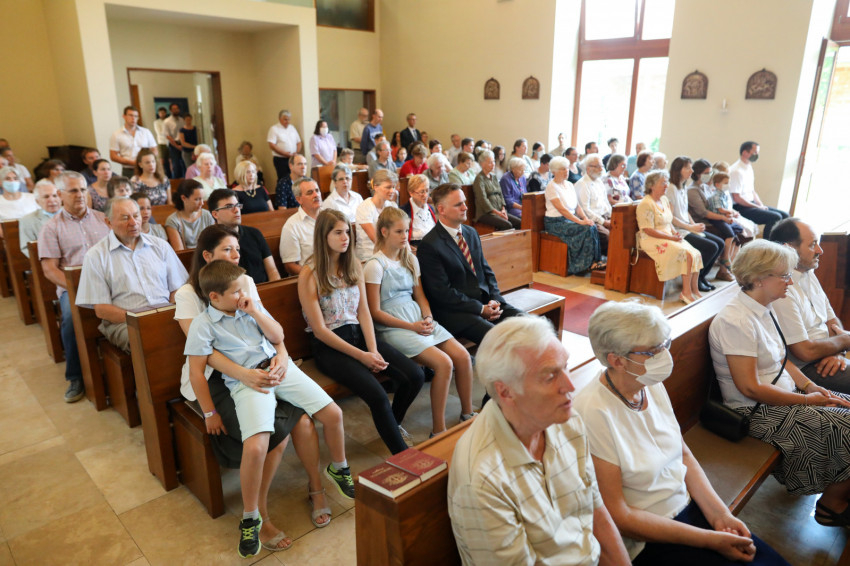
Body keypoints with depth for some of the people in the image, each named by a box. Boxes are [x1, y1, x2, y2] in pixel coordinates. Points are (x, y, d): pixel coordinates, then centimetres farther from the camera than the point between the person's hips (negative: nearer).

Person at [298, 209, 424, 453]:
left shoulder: (353, 265, 9)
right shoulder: (309, 275, -9)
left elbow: (364, 311, 6)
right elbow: (319, 330, -11)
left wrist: (373, 349, -10)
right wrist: (361, 355, -15)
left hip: (359, 334, 6)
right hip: (329, 345, -5)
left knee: (415, 376, -13)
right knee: (378, 396, -26)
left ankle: (393, 424, 17)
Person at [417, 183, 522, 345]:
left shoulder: (471, 233, 14)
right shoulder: (429, 245, -11)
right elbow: (442, 292, -14)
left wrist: (494, 299, -1)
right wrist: (481, 309, -14)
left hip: (486, 302, 7)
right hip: (455, 312, -7)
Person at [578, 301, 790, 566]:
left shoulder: (652, 386, -3)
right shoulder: (594, 414, -26)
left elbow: (684, 454, 9)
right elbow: (617, 515, -20)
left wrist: (720, 514, -5)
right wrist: (710, 540, -17)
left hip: (688, 505, 7)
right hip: (643, 541, -6)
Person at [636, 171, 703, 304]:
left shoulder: (664, 200, 15)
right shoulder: (645, 204, -13)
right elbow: (648, 230, -18)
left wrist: (675, 232, 0)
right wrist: (672, 238, -17)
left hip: (669, 237, 9)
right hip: (652, 241, -8)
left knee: (696, 254, -10)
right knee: (687, 254, -23)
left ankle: (694, 290, -4)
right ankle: (686, 292, -14)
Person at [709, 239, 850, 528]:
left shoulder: (763, 310, 7)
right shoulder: (735, 321, -23)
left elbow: (782, 360, 15)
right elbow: (750, 388, -23)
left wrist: (811, 387, -1)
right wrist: (806, 400, -15)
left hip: (787, 395, 9)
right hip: (761, 412, -9)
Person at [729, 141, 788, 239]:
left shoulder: (749, 168, 15)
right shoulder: (736, 171, -16)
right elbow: (737, 198, -21)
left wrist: (762, 205, 5)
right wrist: (758, 207, -14)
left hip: (751, 204, 10)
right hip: (741, 208, -10)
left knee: (784, 215, 4)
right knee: (775, 217, -22)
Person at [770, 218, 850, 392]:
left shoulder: (808, 273, 8)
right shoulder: (781, 290, -23)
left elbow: (832, 320, 13)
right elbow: (805, 351, -21)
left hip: (828, 355, 9)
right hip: (805, 369, -9)